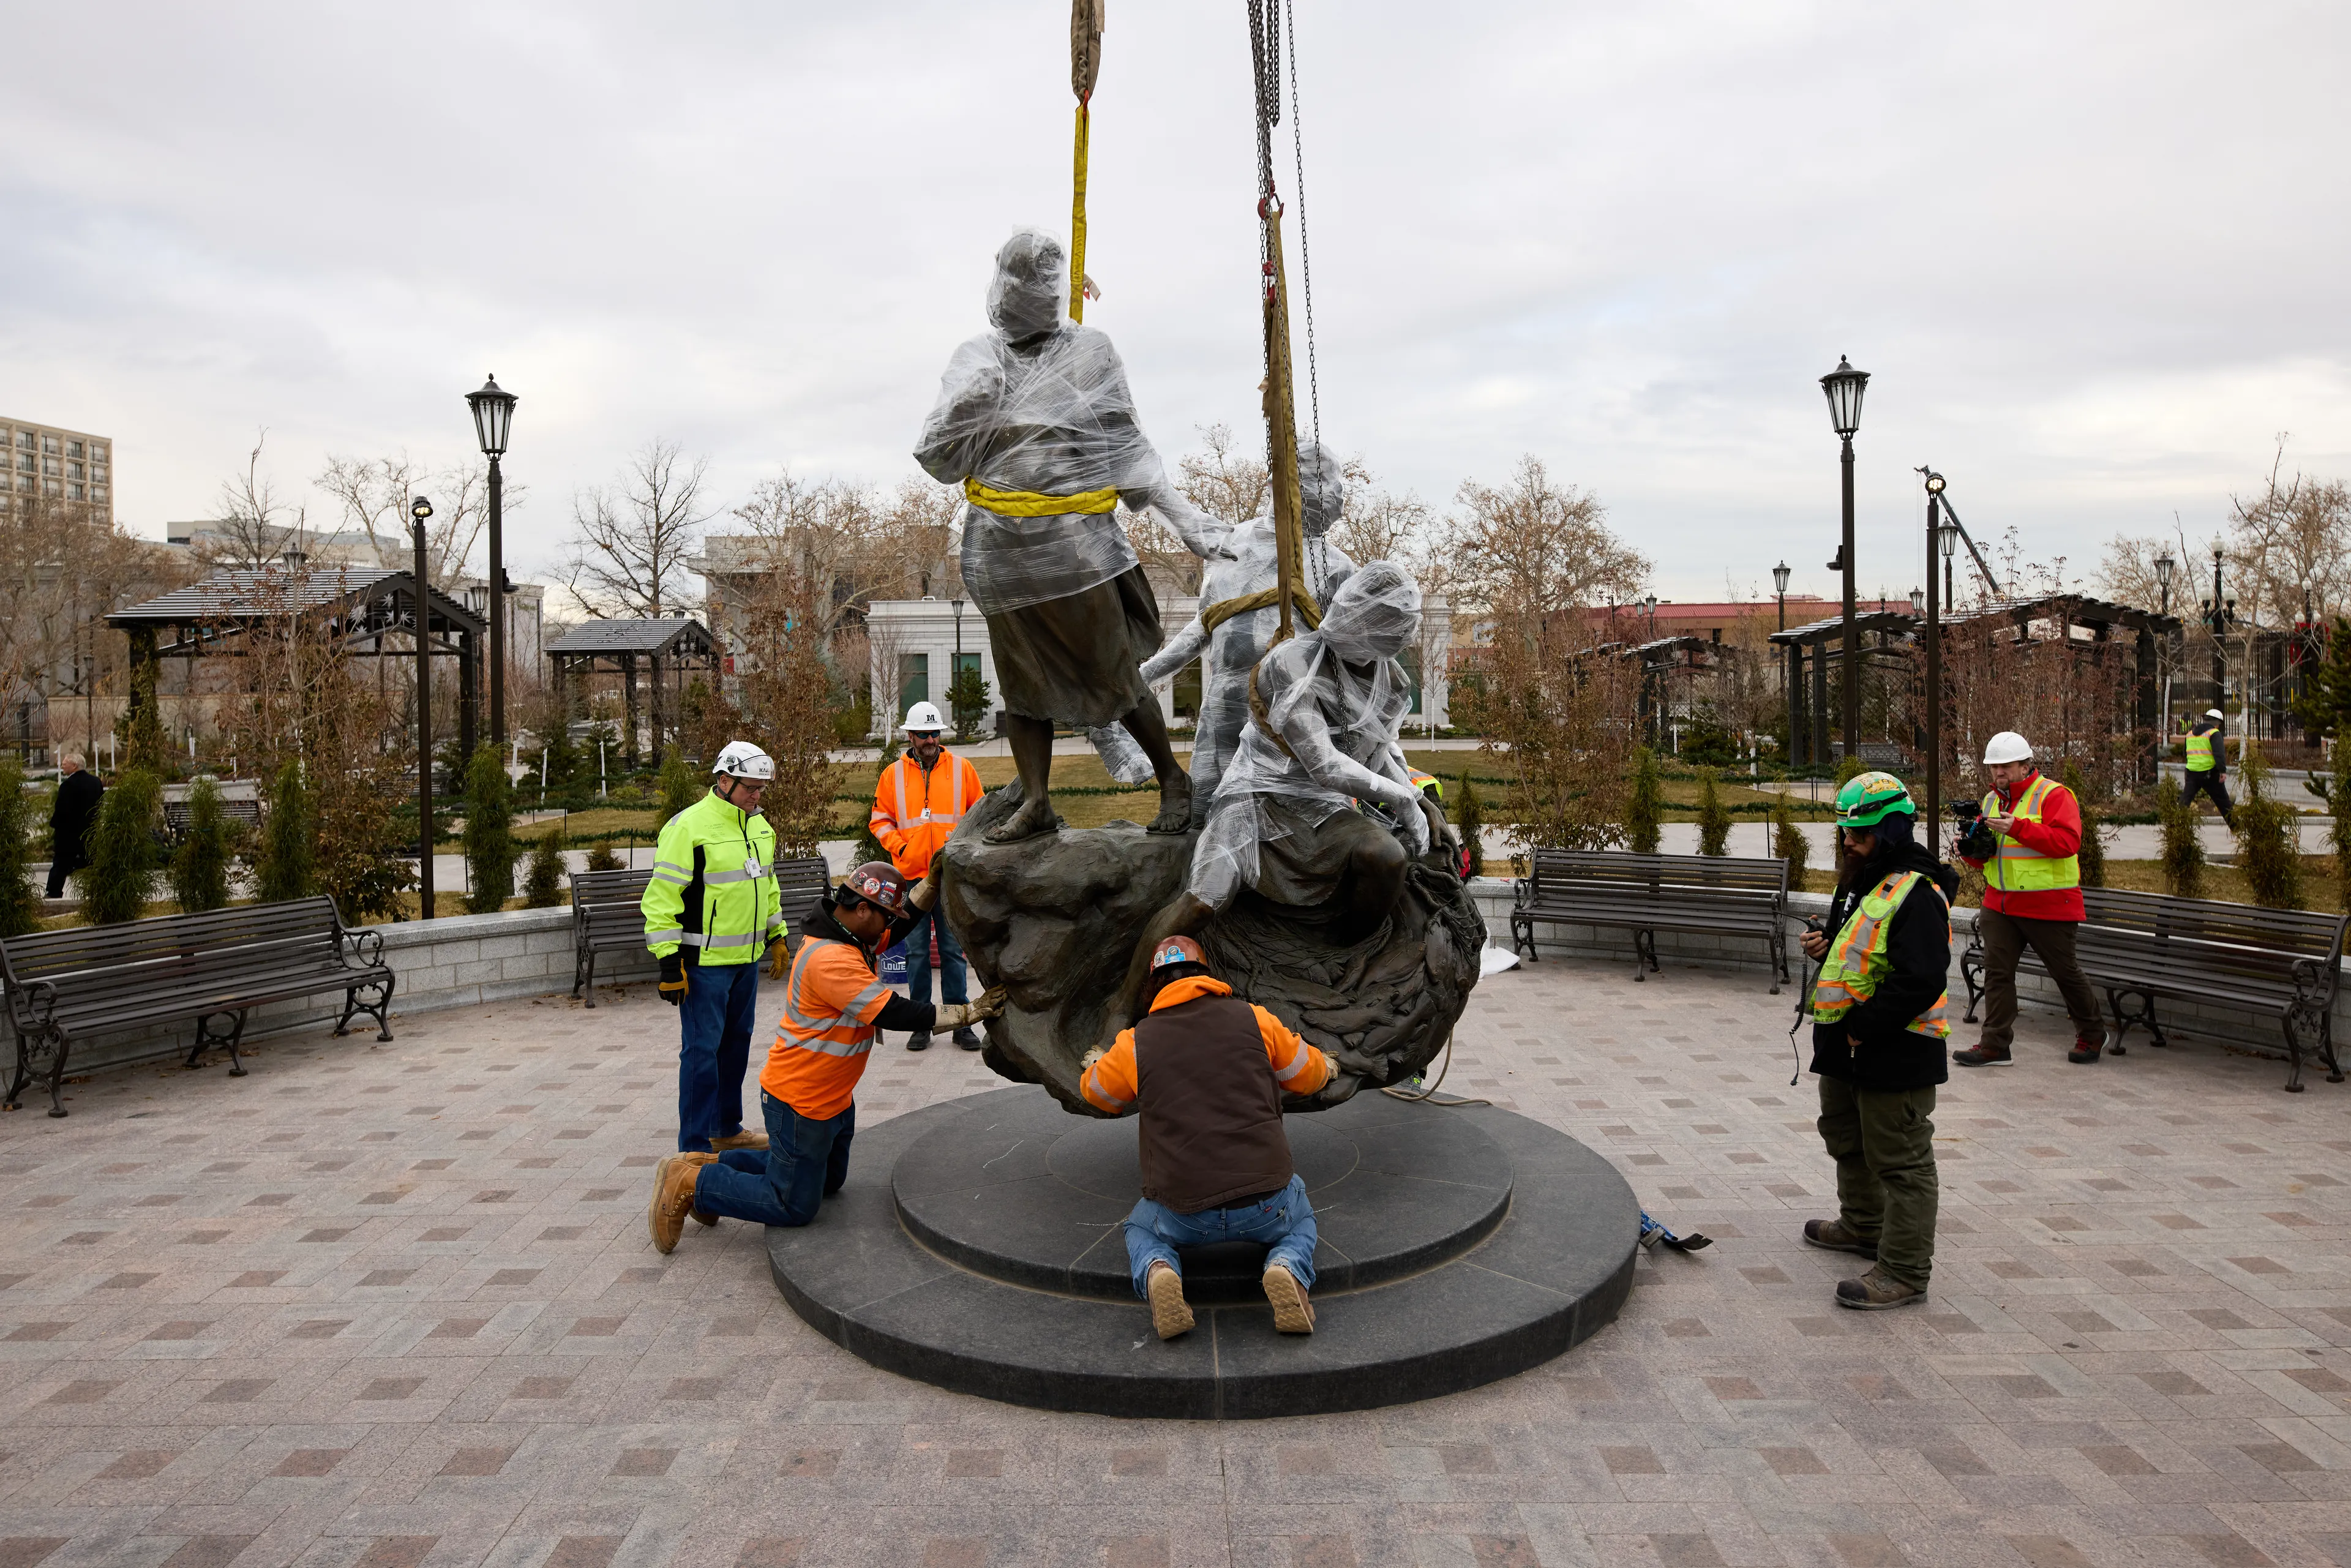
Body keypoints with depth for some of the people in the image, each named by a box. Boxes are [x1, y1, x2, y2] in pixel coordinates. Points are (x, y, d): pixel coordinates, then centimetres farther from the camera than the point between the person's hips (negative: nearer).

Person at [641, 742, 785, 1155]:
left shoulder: (759, 826, 10)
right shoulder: (688, 827, -15)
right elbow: (662, 898, -16)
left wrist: (776, 935, 23)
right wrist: (669, 962, -17)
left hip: (747, 958, 8)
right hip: (704, 963, -8)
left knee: (737, 1042, 16)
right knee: (702, 1050, -3)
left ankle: (727, 1129, 30)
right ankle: (695, 1147, 5)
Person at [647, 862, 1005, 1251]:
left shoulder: (850, 937, 2)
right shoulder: (831, 960, -29)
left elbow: (904, 922, 16)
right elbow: (896, 1014, -30)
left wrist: (934, 882, -1)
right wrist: (970, 1012, -25)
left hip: (833, 1097, 11)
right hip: (800, 1101, -11)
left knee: (829, 1180, 25)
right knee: (795, 1207, 0)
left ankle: (712, 1163, 25)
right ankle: (689, 1183, 10)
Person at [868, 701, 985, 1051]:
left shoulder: (961, 769, 5)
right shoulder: (893, 774, 7)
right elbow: (880, 819, 10)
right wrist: (898, 846, -6)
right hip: (911, 875, 1)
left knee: (953, 950, 3)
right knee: (917, 951, 5)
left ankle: (960, 1024, 10)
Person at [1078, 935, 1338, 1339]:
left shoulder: (1135, 1043, 5)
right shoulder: (1253, 1018, 6)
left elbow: (1093, 1090, 25)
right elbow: (1311, 1074, 21)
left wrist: (1096, 1061, 49)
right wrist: (1328, 1066, 46)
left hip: (1184, 1216, 0)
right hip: (1265, 1206, 0)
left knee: (1139, 1228, 33)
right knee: (1301, 1219, 34)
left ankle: (1157, 1271, -3)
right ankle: (1287, 1267, 0)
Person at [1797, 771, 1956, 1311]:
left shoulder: (1916, 894, -21)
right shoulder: (1861, 881, 12)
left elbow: (1920, 981, -28)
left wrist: (1862, 1026, -24)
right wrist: (1825, 946, 4)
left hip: (1895, 1053, -11)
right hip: (1846, 1045, 11)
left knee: (1900, 1161, -1)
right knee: (1848, 1140, 26)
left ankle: (1904, 1271, 8)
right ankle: (1864, 1226, 46)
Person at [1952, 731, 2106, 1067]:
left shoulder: (2054, 795, -8)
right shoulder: (1992, 800, 13)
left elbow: (2067, 841, -23)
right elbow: (1986, 858, 18)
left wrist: (2018, 827, -31)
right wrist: (1971, 850, -5)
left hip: (2048, 906, -6)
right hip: (1999, 903, 6)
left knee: (2065, 971, 9)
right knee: (1997, 971, -1)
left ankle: (2092, 1035, 30)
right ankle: (1994, 1046, 2)